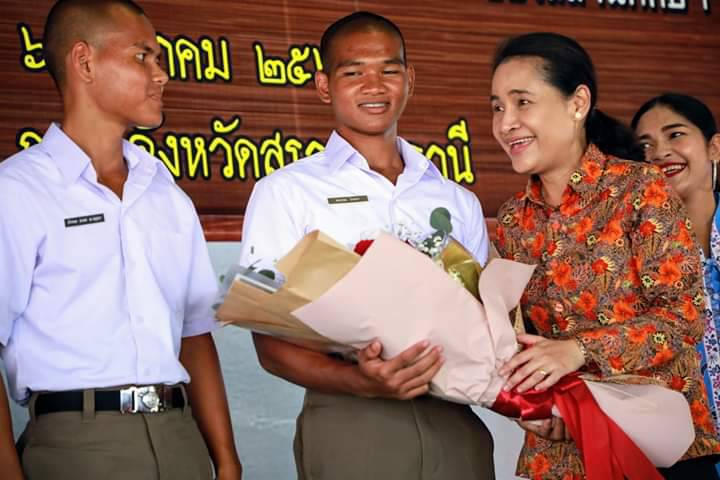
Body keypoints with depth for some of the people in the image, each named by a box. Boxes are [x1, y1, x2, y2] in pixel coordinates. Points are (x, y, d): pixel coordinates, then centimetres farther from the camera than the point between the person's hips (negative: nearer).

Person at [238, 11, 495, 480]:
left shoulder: (458, 202, 14)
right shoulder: (286, 192, 2)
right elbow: (272, 344, -4)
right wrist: (361, 382, -21)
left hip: (456, 426, 4)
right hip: (350, 429, -3)